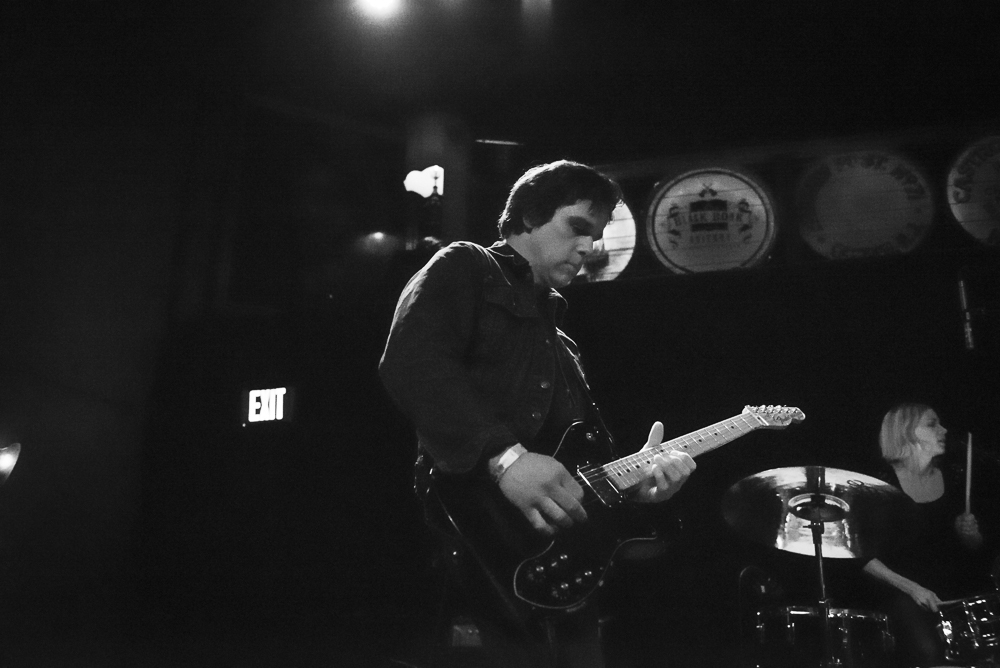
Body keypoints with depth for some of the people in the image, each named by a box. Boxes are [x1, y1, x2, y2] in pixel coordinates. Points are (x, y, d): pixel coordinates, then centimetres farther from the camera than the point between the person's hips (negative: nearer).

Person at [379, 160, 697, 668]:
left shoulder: (558, 339, 26)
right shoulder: (465, 268, 2)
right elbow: (409, 363, -17)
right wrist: (504, 455, -27)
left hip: (559, 555, 8)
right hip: (475, 540, -8)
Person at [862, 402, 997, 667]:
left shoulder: (953, 475, 7)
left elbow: (979, 548, 16)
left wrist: (970, 534, -6)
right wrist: (910, 588, -18)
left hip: (958, 585, 5)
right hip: (903, 589, -5)